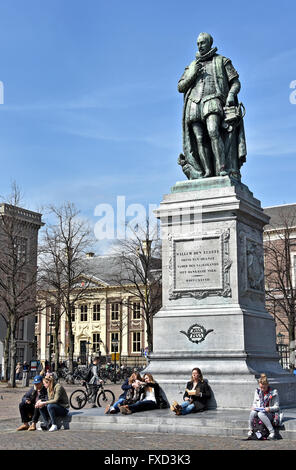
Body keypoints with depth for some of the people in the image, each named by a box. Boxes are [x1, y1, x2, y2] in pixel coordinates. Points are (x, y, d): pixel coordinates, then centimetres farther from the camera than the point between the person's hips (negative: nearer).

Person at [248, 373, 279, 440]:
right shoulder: (257, 392, 9)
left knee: (260, 414, -38)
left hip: (269, 414, -4)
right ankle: (250, 430, -12)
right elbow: (254, 403, 19)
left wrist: (269, 409, -22)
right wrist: (254, 406, -5)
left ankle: (272, 432, -30)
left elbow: (277, 407, -3)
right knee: (252, 412, -32)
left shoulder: (273, 393, -4)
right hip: (259, 411, 4)